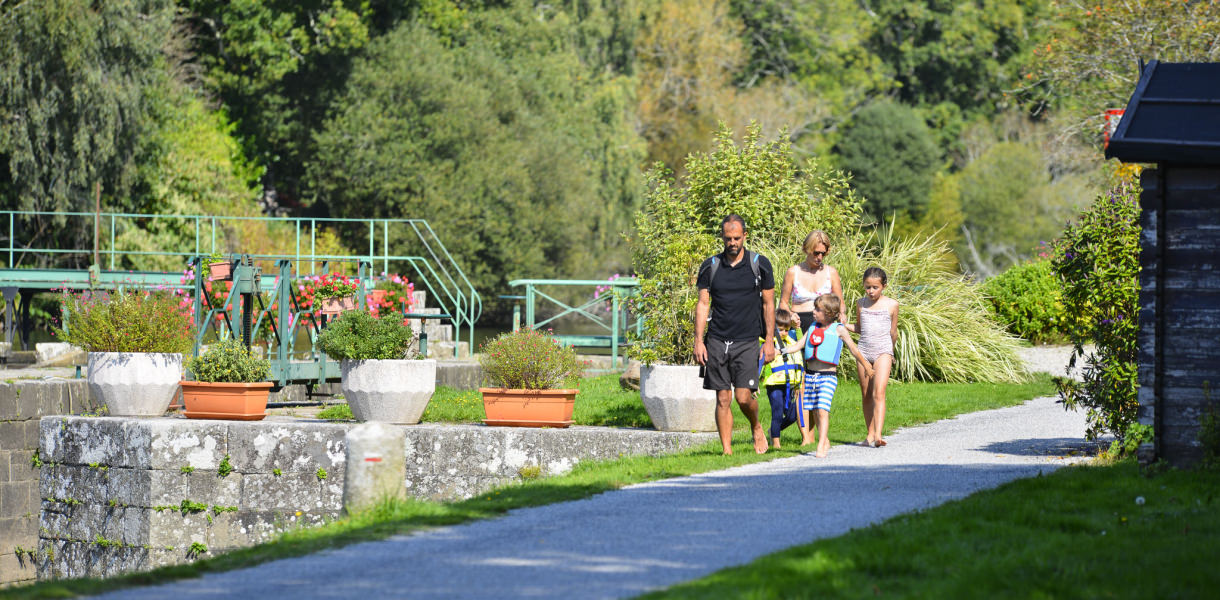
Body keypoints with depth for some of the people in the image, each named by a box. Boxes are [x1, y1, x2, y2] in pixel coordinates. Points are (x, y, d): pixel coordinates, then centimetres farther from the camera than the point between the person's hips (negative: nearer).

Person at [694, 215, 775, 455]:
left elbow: (768, 304, 5)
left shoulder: (760, 264, 2)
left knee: (743, 397, -10)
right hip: (717, 341, 2)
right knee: (723, 399, -1)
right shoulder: (710, 267, 6)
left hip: (747, 342, -2)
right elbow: (702, 304, 7)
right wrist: (698, 341, -1)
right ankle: (727, 450, 4)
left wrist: (769, 341, -1)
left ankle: (756, 427, 21)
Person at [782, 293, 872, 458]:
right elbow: (799, 345, 14)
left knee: (822, 410, -16)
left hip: (828, 376, -6)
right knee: (813, 411, 9)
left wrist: (865, 365, 16)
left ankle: (821, 447, -17)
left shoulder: (838, 329, -2)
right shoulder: (813, 327, 12)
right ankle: (825, 442, 25)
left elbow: (853, 348, 7)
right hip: (810, 375, 6)